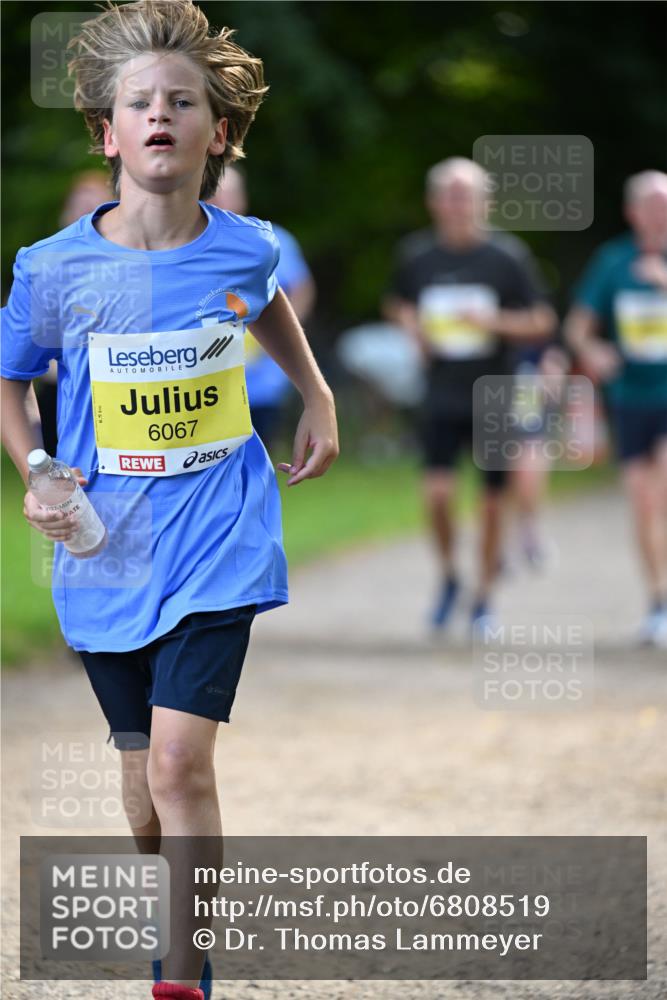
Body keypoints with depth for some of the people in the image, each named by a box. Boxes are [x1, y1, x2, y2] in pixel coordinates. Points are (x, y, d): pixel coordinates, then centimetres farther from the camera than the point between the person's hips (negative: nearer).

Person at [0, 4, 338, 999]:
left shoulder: (245, 248, -5)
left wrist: (317, 396, 15)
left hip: (217, 544, -1)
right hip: (107, 554, 1)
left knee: (181, 765, -16)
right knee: (146, 778, 12)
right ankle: (166, 913, 41)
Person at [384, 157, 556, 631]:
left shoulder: (504, 260, -3)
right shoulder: (417, 259, 3)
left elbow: (543, 323, -1)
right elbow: (397, 304, 22)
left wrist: (495, 321, -17)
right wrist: (412, 325, 1)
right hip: (442, 397, 1)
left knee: (493, 501, 4)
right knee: (438, 492, -14)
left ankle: (485, 597, 19)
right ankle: (449, 575, 11)